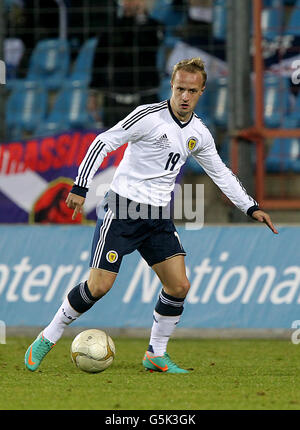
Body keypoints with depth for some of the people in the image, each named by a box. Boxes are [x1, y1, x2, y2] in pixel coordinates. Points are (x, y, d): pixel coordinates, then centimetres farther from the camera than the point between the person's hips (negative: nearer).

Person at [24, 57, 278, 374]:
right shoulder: (149, 116, -12)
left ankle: (156, 355, 11)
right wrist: (81, 187, -18)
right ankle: (47, 339, 5)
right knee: (99, 286, -12)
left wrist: (251, 208, 17)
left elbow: (221, 174, 22)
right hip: (122, 209, -6)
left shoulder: (199, 134, 7)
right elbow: (103, 142, -12)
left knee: (179, 285, -4)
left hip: (158, 217, 6)